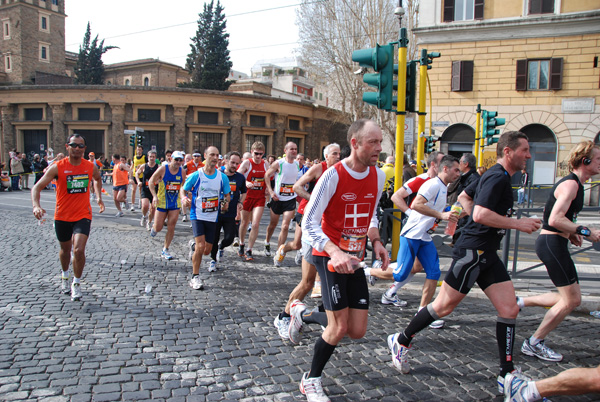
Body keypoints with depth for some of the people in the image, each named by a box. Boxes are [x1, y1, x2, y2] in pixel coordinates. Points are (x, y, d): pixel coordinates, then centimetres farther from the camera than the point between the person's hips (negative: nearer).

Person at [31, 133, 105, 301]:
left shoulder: (90, 167, -3)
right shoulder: (57, 167, -11)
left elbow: (97, 179, 22)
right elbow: (37, 187, -11)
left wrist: (99, 197, 9)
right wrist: (36, 206, -29)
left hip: (83, 215, 0)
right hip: (62, 216, 0)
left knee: (79, 250, -17)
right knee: (65, 250, 17)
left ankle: (76, 284, 5)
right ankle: (65, 276, 47)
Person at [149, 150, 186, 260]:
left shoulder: (182, 172, 0)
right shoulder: (163, 169, -10)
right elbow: (151, 182, -3)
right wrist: (154, 196, -14)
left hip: (175, 203, 2)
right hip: (162, 202, -2)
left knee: (171, 227, -2)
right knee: (158, 228, 2)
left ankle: (165, 250, 12)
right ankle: (153, 227, 40)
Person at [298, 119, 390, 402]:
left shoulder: (378, 176, 3)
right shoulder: (333, 175, -17)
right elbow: (309, 223, -18)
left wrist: (376, 242, 1)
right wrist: (335, 252, -34)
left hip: (355, 259, 6)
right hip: (329, 256, -6)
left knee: (357, 331, 3)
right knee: (340, 328, -10)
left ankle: (302, 313, 28)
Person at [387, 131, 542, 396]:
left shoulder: (494, 176, 16)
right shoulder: (498, 177, -15)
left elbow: (463, 197, 25)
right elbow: (480, 214, -27)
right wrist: (517, 223, -17)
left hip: (487, 254, 10)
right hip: (472, 252, -10)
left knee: (509, 309, 4)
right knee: (444, 306, 1)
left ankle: (506, 377, 12)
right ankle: (400, 341, 19)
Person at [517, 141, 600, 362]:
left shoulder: (574, 183, 17)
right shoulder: (570, 184, -15)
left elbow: (551, 214, 25)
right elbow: (555, 220, -25)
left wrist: (570, 234, 14)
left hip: (552, 242, 10)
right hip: (552, 243, -10)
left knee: (571, 298, 13)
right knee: (570, 300, -4)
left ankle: (520, 302, 17)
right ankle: (534, 343, 7)